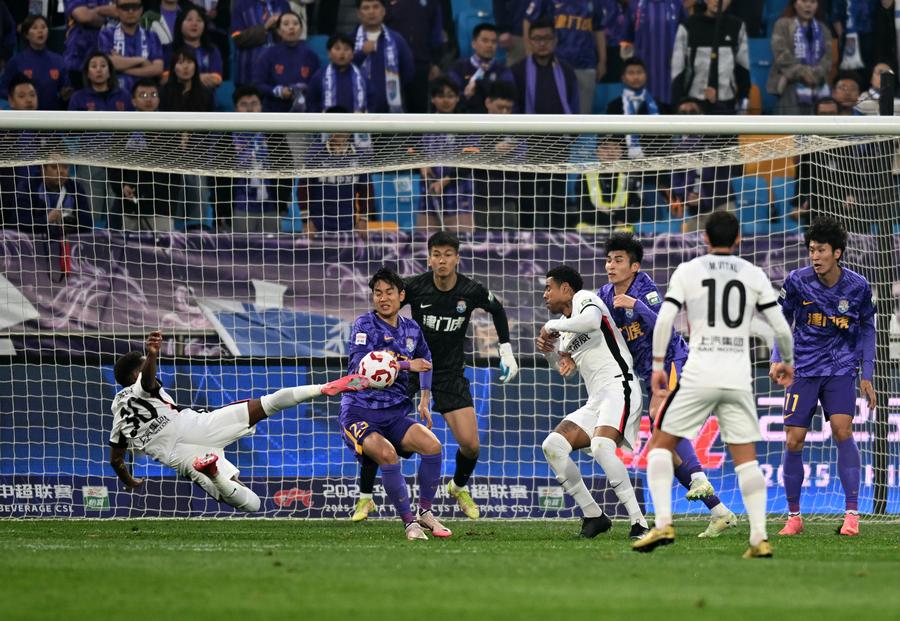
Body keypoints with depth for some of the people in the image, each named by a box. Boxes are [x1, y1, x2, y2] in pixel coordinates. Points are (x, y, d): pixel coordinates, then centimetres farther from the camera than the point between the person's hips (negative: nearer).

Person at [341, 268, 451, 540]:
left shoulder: (412, 329, 10)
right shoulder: (365, 324, -6)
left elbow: (426, 362, 31)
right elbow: (359, 365, -21)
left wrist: (424, 400, 22)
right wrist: (406, 365, -20)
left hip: (395, 413, 5)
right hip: (360, 413, -5)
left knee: (433, 445, -19)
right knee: (387, 454, -32)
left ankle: (425, 512, 2)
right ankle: (410, 523, -22)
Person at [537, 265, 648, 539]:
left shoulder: (584, 299, -1)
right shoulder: (565, 328, 23)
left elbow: (591, 320, -27)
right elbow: (567, 369, 37)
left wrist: (552, 326, -13)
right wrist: (548, 351, 17)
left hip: (619, 388, -10)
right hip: (596, 402, 10)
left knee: (601, 446, -31)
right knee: (553, 446, -3)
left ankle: (638, 522, -29)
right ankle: (593, 515, 1)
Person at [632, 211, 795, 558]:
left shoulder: (687, 271, 4)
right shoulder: (754, 275, 8)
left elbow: (665, 319, -6)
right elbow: (781, 327, 7)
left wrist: (657, 365, 2)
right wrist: (787, 363, 24)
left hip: (698, 375, -2)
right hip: (738, 379, 2)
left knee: (661, 444, 9)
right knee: (746, 458, 9)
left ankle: (663, 524, -7)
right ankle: (759, 538, 0)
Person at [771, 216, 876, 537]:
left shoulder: (858, 286, -7)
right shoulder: (797, 281, -8)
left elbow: (867, 328, 7)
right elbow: (783, 319, 6)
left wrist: (866, 375, 3)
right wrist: (777, 359, -6)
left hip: (841, 368, -1)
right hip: (804, 367, 1)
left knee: (842, 430, -18)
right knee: (793, 441, -4)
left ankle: (852, 514, -13)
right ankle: (794, 517, 12)